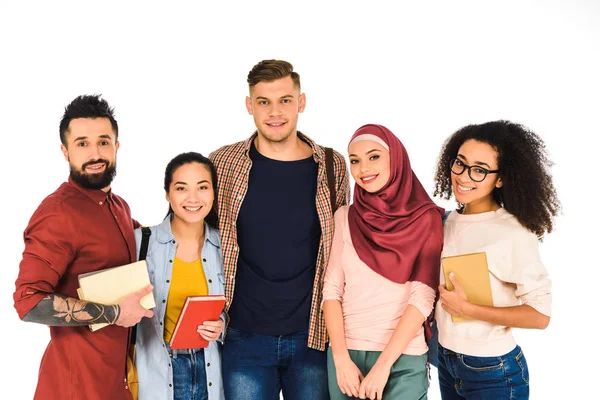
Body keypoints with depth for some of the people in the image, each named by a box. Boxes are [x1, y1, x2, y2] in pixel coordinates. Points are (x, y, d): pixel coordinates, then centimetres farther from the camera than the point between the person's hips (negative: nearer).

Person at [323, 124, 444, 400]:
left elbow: (423, 297, -10)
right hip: (345, 351, 3)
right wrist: (341, 358, -9)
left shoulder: (426, 219, -6)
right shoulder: (344, 217, 2)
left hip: (403, 358, -3)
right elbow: (332, 289, 1)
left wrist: (383, 364, -14)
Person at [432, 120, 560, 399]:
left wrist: (467, 309, -23)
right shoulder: (450, 221, 0)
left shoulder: (513, 233, -19)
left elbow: (540, 315, -21)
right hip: (446, 359, 6)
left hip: (492, 370, -6)